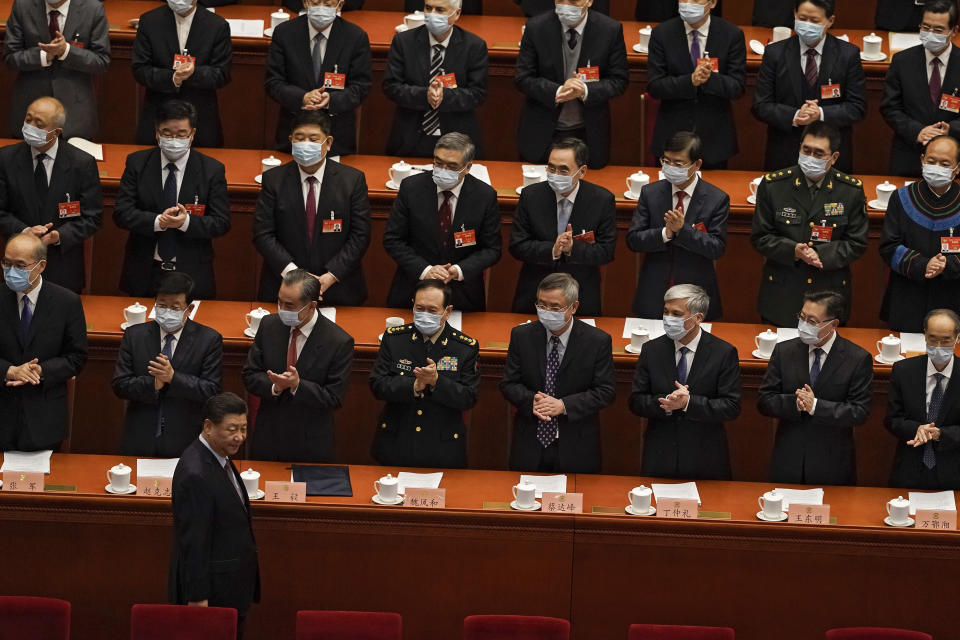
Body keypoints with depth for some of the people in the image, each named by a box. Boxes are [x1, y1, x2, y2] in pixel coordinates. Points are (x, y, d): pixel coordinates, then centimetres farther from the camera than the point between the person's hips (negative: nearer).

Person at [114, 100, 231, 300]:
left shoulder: (212, 170, -2)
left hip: (192, 275, -1)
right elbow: (121, 213, -5)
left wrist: (187, 222, -23)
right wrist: (158, 222, -22)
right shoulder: (137, 163, 1)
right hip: (144, 274, 1)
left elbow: (221, 223, -5)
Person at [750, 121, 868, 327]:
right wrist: (793, 251, -20)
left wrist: (821, 255, -18)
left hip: (830, 294, 0)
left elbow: (856, 244, 0)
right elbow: (760, 237, -1)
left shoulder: (852, 190, -3)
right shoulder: (773, 185, -4)